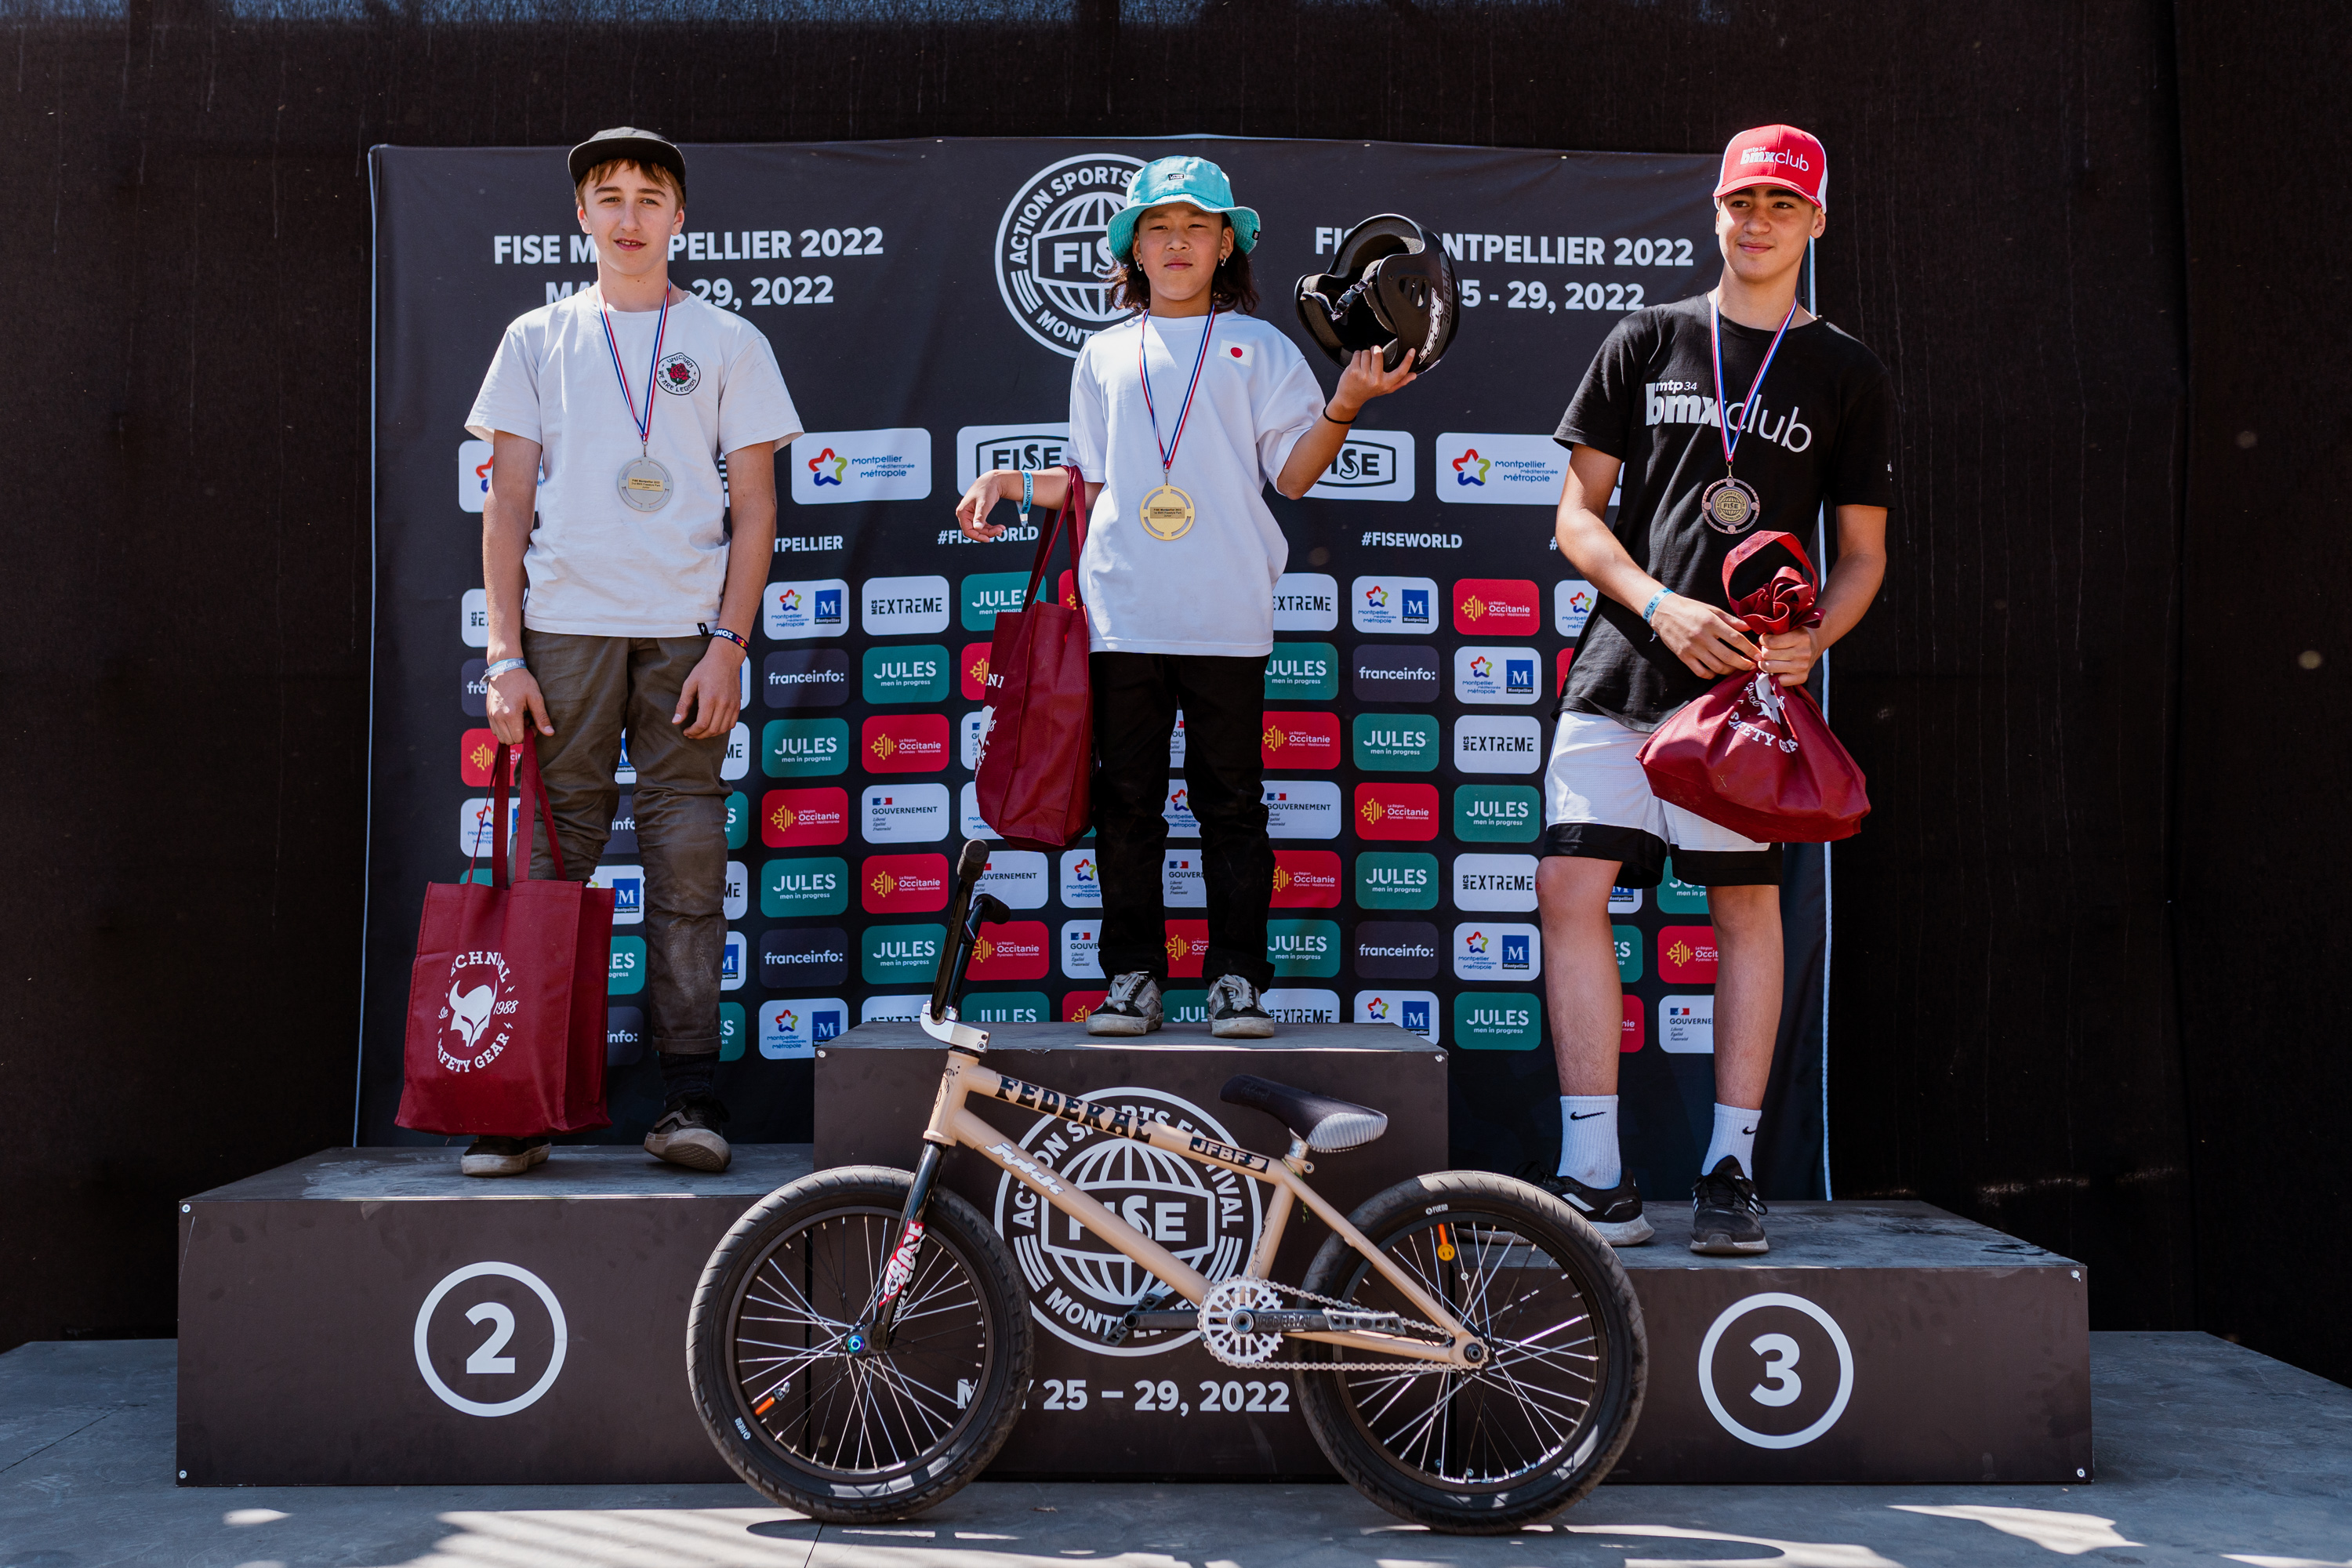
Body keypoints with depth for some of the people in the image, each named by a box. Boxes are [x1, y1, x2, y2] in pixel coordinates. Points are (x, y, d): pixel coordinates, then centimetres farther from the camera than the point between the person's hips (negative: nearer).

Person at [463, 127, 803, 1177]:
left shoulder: (727, 342, 11)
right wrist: (505, 654, 1)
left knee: (687, 859, -3)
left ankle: (688, 1096, 1)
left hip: (686, 635, -1)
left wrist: (729, 642, -4)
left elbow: (755, 507, 7)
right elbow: (508, 502, 10)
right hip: (563, 627, 1)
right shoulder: (538, 340, 14)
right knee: (553, 854, -1)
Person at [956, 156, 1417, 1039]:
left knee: (1231, 800, 0)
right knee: (1127, 799, 3)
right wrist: (1009, 483, 11)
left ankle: (1237, 977, 6)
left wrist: (1345, 402, -10)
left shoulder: (1258, 348, 10)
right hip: (1123, 615, 2)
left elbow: (1294, 473, 3)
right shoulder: (1105, 356, 17)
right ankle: (1133, 975, 11)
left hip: (1225, 616, -2)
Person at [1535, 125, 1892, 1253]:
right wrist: (1661, 605, -9)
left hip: (1753, 678, -1)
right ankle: (1597, 1180, -1)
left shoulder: (1848, 377, 10)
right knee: (1569, 887, -8)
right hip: (1623, 665, 1)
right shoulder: (1647, 341, 12)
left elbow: (1863, 555, 11)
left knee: (1746, 906, 1)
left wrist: (1810, 640, -10)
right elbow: (1576, 513, 7)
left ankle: (1730, 1172, 11)